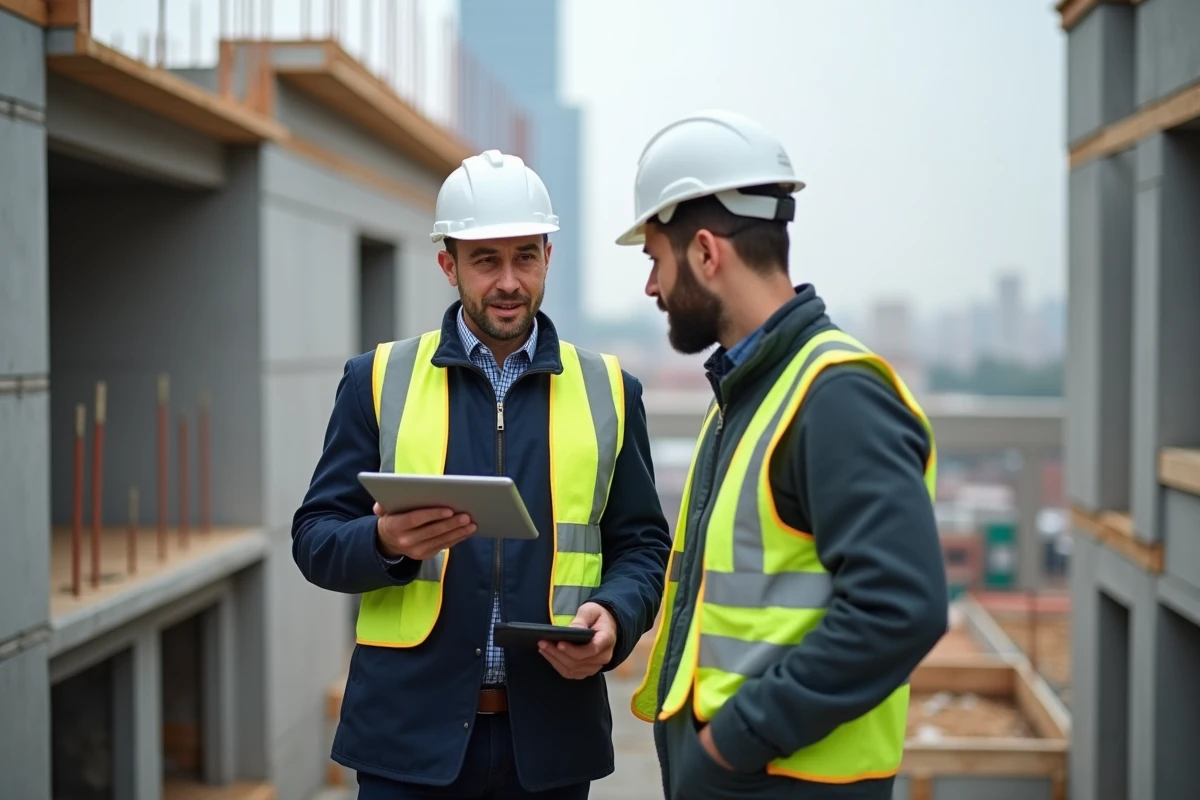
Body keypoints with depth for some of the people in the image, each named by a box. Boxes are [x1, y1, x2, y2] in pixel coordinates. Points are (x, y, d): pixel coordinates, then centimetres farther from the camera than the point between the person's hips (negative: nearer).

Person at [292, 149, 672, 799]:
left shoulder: (608, 390, 6)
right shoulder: (380, 379, 3)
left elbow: (642, 543, 8)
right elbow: (314, 539, 2)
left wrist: (614, 616, -13)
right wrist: (387, 541, -19)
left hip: (551, 731, 1)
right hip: (409, 729, -1)